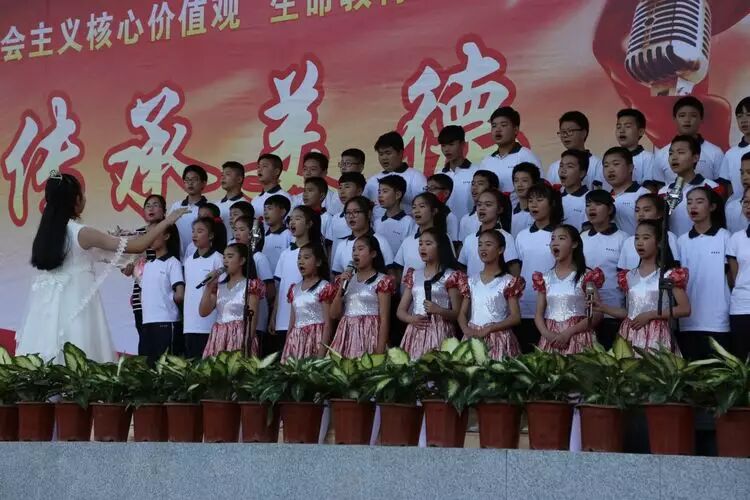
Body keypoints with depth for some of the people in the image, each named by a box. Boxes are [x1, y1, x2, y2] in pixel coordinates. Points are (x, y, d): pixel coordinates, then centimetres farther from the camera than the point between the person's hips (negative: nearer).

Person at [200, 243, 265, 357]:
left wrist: (247, 344, -16)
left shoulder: (251, 285, -2)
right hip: (218, 338, 6)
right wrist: (209, 287, 1)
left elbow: (252, 318, -8)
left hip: (240, 337, -6)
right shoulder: (219, 286, 16)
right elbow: (203, 312, 9)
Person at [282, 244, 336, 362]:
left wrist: (322, 351, -17)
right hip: (296, 339, 6)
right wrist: (286, 347, 12)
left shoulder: (324, 287, -5)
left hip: (315, 337, -6)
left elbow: (327, 323, -10)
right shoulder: (294, 289, 15)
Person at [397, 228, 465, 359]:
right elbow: (400, 311, 14)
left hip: (440, 332, -4)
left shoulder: (451, 276, 1)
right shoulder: (413, 275, 15)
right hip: (416, 332, 4)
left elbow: (457, 314, -2)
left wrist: (439, 310, -20)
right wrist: (411, 318, -7)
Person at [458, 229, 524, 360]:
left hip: (498, 338, -4)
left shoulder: (508, 281, -2)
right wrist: (467, 330, -9)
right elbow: (462, 313, 12)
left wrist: (487, 330, -16)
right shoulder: (472, 281, 11)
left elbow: (515, 318, -7)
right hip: (473, 337, 4)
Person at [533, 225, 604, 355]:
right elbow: (539, 314, 9)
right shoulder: (545, 278, 11)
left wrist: (568, 333, -15)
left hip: (577, 336, -3)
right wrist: (547, 334, -11)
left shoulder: (586, 276, -1)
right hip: (551, 338, 3)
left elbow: (596, 314, -7)